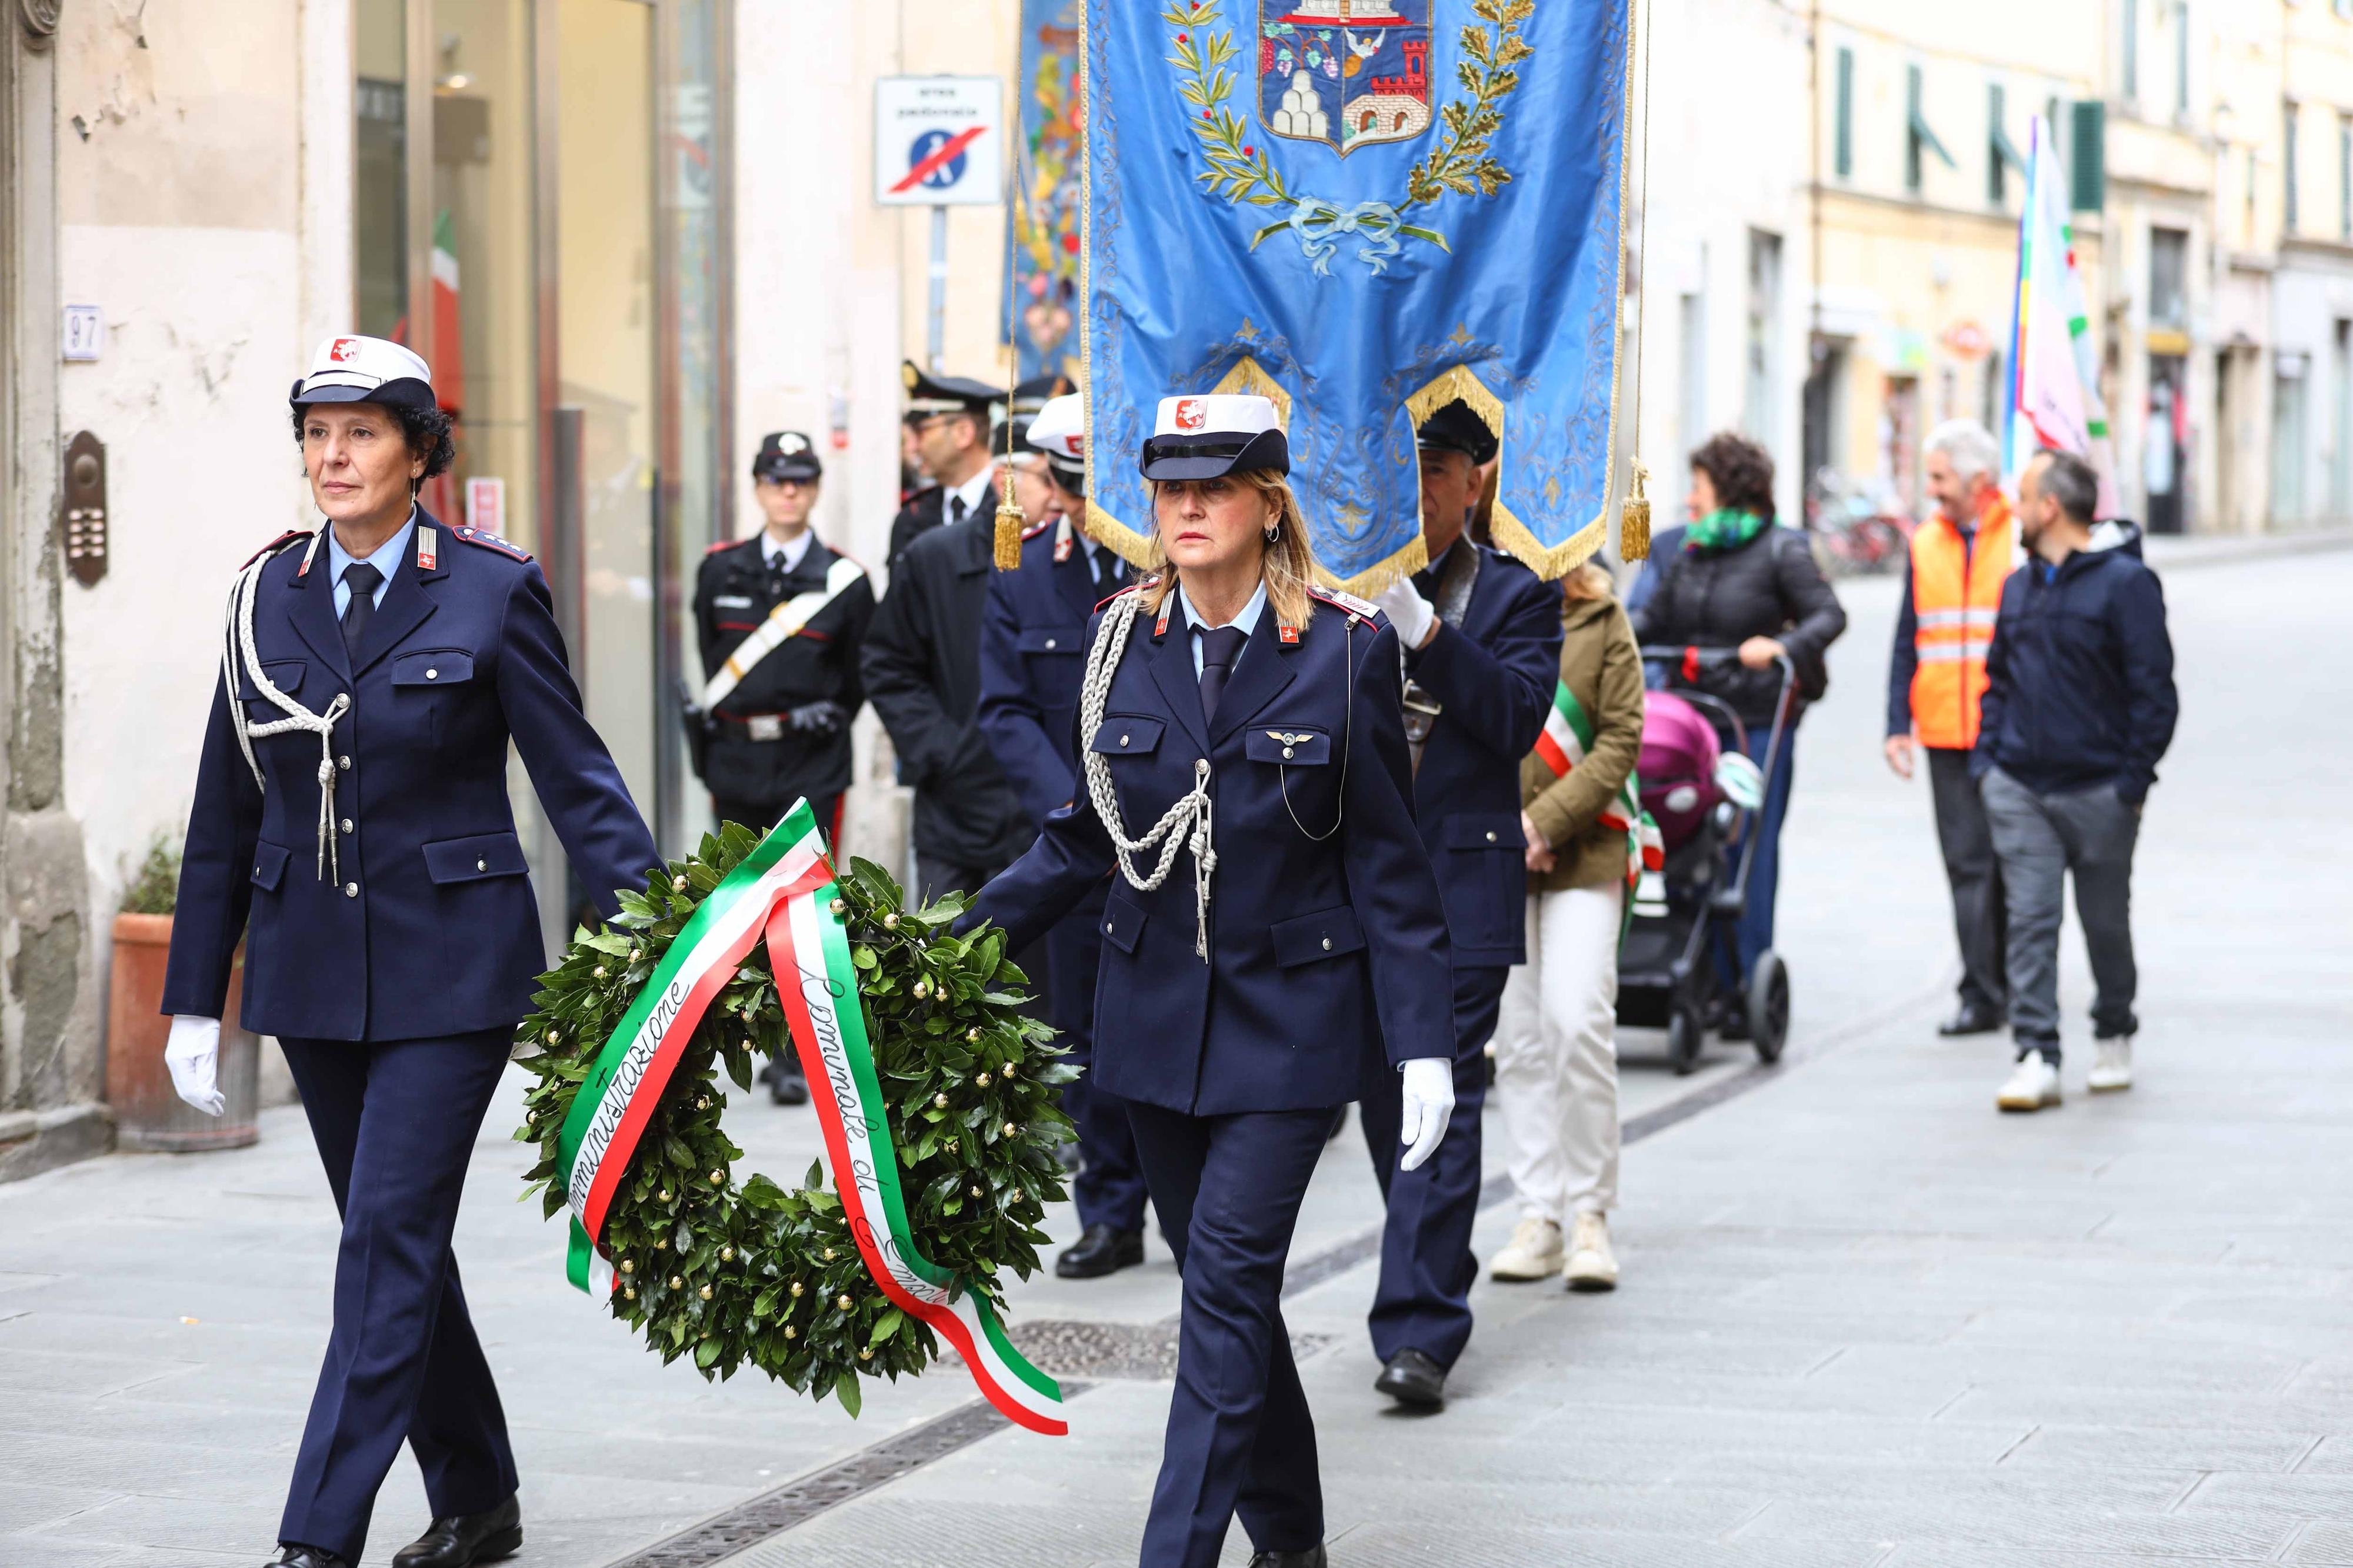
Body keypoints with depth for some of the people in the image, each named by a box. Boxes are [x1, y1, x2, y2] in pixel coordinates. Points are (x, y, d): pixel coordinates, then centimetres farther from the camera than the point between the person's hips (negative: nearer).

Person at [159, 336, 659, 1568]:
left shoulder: (491, 591, -6)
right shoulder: (269, 595, 6)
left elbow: (576, 780, -6)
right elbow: (227, 812, 11)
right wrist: (195, 997, 10)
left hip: (450, 964, -5)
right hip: (313, 966, 5)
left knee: (389, 1238, -10)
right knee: (395, 1239, 12)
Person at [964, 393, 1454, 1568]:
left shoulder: (1346, 649, -7)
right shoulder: (1121, 643, 3)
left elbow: (1387, 863, -4)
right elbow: (1089, 836, 10)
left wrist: (1423, 1043, -8)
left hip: (1288, 1016, -4)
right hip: (1156, 1009, 4)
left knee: (1228, 1283, -11)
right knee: (1219, 1281, 12)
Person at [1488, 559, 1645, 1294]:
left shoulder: (1600, 618, 1)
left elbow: (1620, 738, -2)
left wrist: (1546, 821, -12)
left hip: (1583, 850, -2)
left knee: (1578, 1025, -11)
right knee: (1518, 1034, 3)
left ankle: (1591, 1217, -1)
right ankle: (1539, 1217, 9)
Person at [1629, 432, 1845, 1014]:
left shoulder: (1779, 550, -1)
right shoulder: (1689, 554, 14)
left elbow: (1829, 615, -7)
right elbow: (1655, 621, 19)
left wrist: (1780, 646, -23)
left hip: (1758, 722, -5)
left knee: (1751, 852, -4)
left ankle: (1751, 985, 1)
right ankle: (1716, 982, 11)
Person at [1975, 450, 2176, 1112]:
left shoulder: (2124, 582, -9)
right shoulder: (2019, 587, 12)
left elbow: (2153, 690, -9)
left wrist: (2133, 780, -12)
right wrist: (1986, 758, 8)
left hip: (2097, 790, -5)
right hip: (2018, 788, 5)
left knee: (2107, 922, 9)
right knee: (2030, 921, -5)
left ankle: (2114, 1036, 29)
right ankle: (2037, 1057, -8)